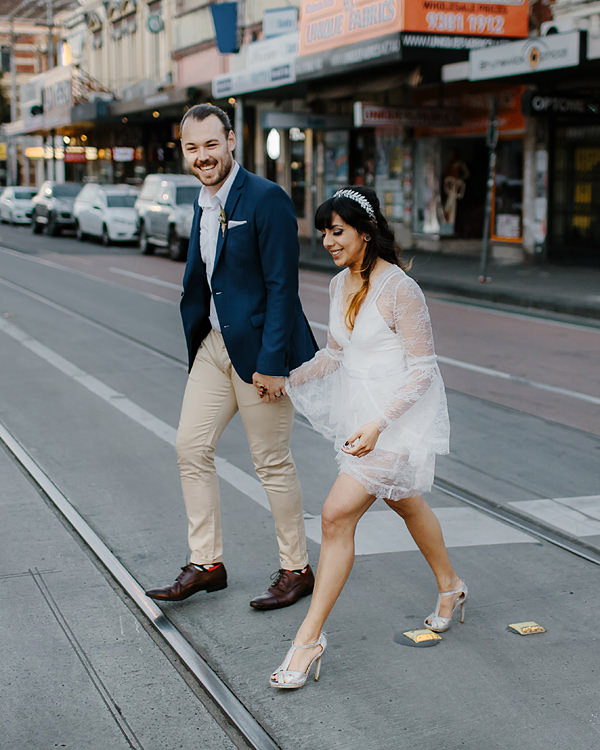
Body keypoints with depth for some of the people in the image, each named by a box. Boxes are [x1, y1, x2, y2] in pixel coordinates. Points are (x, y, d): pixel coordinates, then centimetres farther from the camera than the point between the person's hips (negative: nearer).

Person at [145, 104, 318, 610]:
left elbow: (282, 287, -19)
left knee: (272, 461, 2)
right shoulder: (205, 203, 10)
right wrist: (196, 336, 14)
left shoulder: (266, 199, -16)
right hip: (214, 343, 8)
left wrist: (271, 363, -21)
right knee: (191, 448, 7)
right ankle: (206, 563, 19)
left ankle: (296, 569, 18)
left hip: (258, 349, -8)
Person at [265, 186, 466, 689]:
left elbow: (423, 369, -17)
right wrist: (287, 380, 8)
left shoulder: (400, 289, -19)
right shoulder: (340, 285, 5)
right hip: (360, 410, 9)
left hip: (400, 414, -9)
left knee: (338, 515, -15)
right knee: (404, 502, 25)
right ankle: (450, 587, 49)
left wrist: (378, 424, -24)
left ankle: (311, 636, -6)